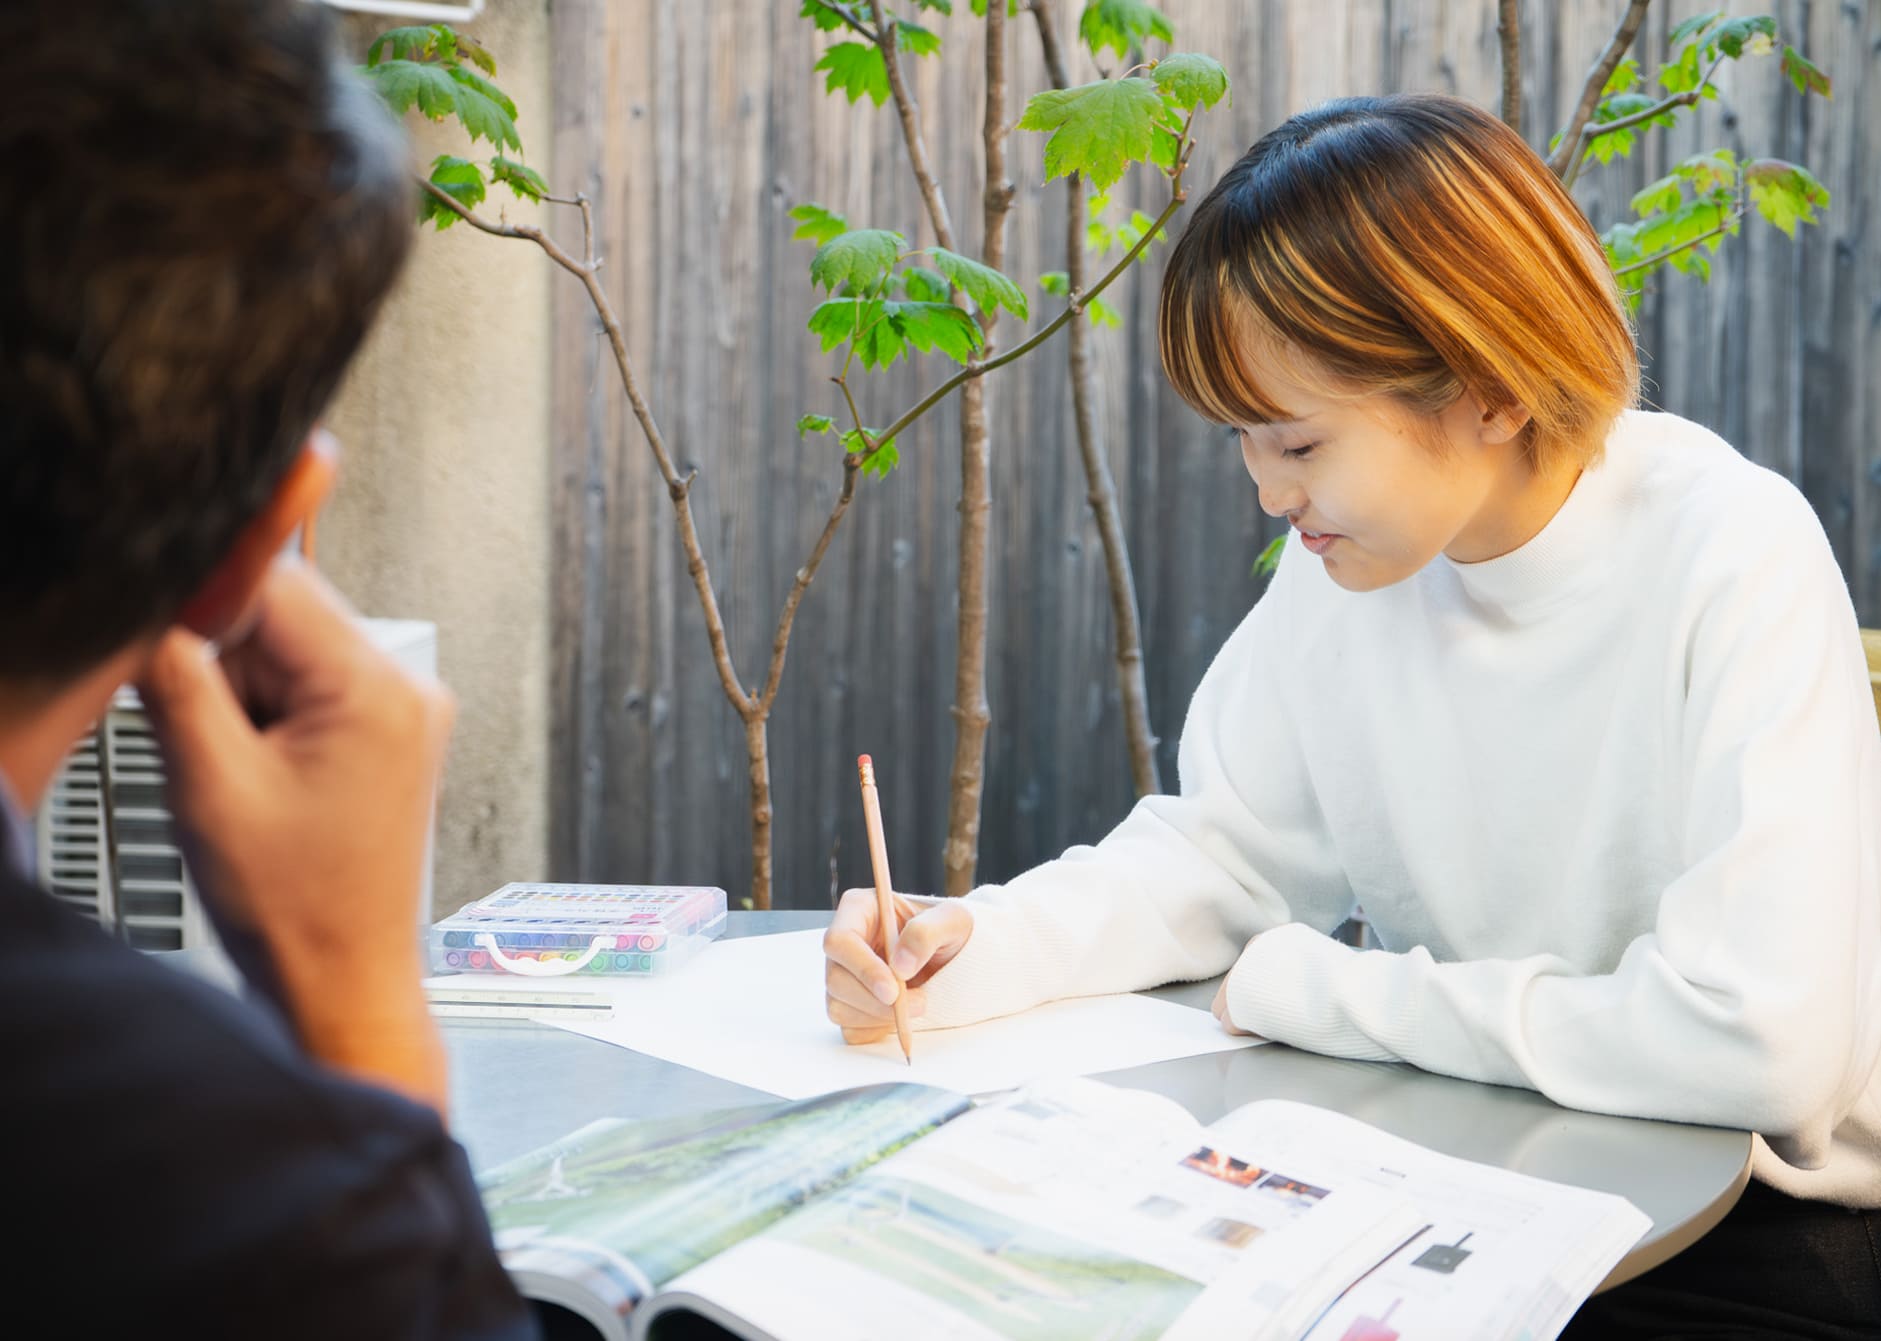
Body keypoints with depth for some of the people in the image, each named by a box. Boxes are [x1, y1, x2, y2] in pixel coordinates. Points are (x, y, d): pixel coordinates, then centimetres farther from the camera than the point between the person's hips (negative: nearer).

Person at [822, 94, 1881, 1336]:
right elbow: (1223, 850, 5)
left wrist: (1310, 990, -19)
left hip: (1765, 1231, -5)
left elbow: (1762, 1044, -29)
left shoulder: (1732, 559, -23)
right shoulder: (1346, 558, -5)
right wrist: (974, 946, -15)